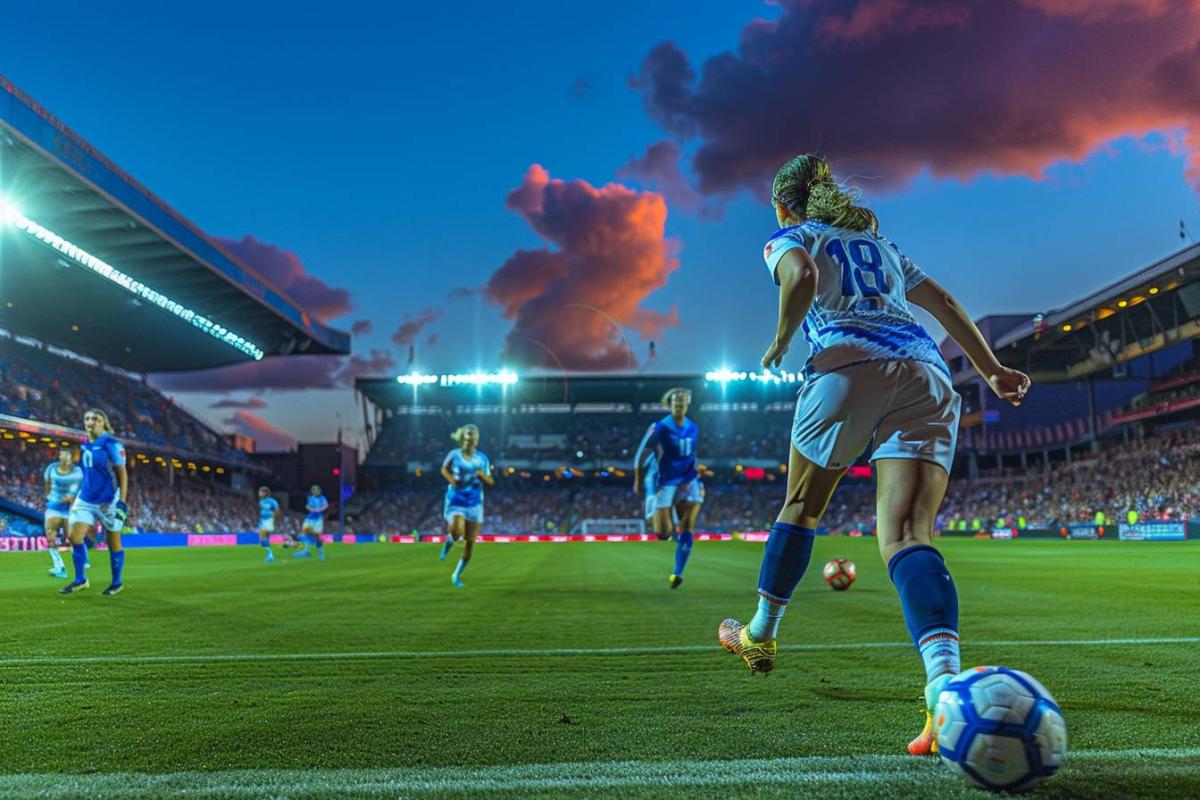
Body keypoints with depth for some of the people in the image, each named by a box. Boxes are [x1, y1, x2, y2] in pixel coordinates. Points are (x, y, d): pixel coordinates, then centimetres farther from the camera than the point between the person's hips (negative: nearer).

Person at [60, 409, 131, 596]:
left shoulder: (111, 444, -12)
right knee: (74, 537, -3)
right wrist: (78, 495, 20)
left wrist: (122, 502, -16)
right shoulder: (84, 445, 8)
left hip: (108, 501, -6)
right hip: (86, 499, 6)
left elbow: (122, 474, -11)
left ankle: (117, 582, 20)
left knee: (113, 543, 5)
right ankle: (80, 580, 12)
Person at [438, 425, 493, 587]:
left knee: (470, 542, 2)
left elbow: (491, 481, 5)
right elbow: (444, 469, 13)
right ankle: (448, 542, 15)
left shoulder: (482, 458, 1)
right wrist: (451, 479, -6)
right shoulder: (454, 455, -4)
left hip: (474, 503, 2)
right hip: (455, 501, -2)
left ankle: (457, 575, 20)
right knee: (457, 534, -25)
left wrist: (482, 475, -16)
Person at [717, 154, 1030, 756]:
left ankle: (759, 636, 30)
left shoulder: (788, 238, 17)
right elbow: (944, 303, 32)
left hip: (851, 364, -4)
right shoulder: (877, 240, 35)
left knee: (801, 507, 16)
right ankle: (946, 685, -34)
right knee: (908, 534, -11)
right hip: (928, 374, 4)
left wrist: (779, 343, 6)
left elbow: (802, 278, -8)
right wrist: (992, 372, 33)